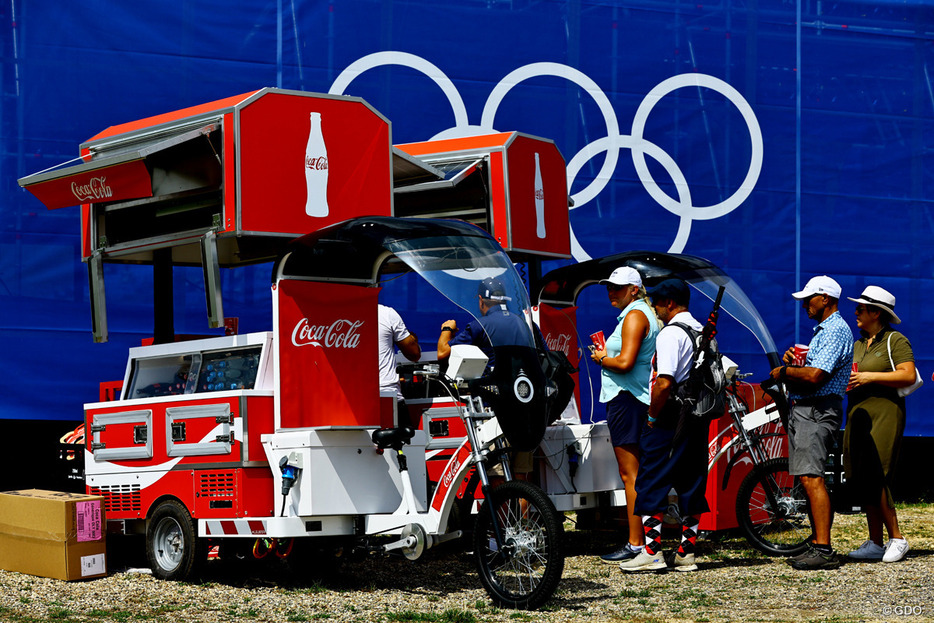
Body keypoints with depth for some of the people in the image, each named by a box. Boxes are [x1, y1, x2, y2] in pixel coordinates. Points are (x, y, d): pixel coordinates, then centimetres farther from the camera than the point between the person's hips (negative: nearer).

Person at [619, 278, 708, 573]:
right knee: (691, 485, 9)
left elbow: (665, 382, -22)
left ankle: (652, 551, -5)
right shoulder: (703, 333, 13)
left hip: (669, 420, -8)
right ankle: (686, 552, 11)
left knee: (651, 485, -3)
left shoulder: (670, 334, -14)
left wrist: (652, 416, -12)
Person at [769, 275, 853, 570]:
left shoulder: (836, 330, -12)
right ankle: (816, 544, 15)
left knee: (811, 477, -16)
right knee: (808, 478, 11)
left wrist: (783, 372, -7)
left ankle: (824, 550, -19)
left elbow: (814, 376, -22)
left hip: (816, 412, -11)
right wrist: (793, 361, 5)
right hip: (802, 410, 11)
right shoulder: (823, 330, 22)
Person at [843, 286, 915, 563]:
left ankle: (897, 539, -6)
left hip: (884, 412, -8)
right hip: (857, 414, 8)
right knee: (862, 480, 3)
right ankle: (875, 543, 8)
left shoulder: (895, 340, -2)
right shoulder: (858, 344, 21)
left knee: (873, 478, -15)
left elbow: (908, 375, -13)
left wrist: (870, 376, -15)